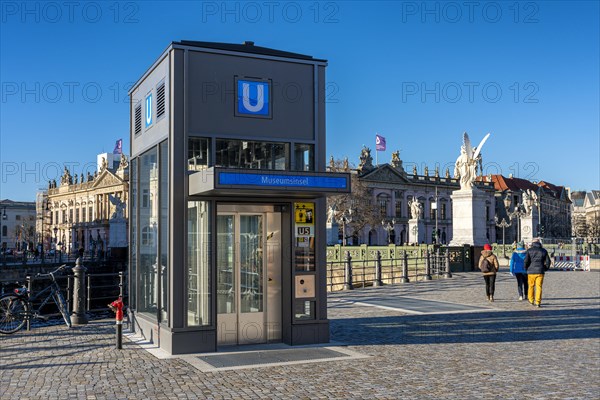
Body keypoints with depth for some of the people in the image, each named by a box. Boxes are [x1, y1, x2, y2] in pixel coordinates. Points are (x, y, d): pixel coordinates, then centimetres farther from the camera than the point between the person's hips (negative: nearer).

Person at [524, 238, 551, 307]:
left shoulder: (529, 250, -1)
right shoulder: (543, 251, 7)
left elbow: (526, 261, -8)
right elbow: (548, 261, 6)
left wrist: (526, 268, 8)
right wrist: (545, 269, 19)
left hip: (531, 271, -1)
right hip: (540, 272, 1)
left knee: (531, 286, 14)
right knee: (539, 287, 0)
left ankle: (531, 300, 24)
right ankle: (538, 302, -6)